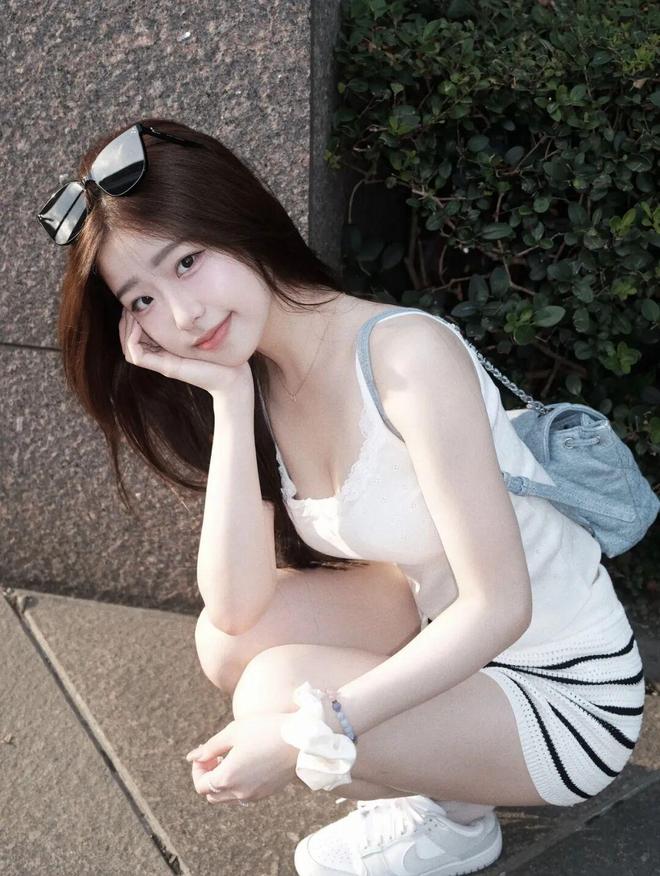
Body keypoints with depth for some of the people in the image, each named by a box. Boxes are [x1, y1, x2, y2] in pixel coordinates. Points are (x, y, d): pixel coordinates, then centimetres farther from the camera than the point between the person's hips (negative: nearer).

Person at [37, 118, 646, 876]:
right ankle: (428, 784, 10)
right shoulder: (253, 378, -5)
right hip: (440, 630, 7)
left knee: (277, 692, -23)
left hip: (568, 696, -7)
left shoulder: (407, 355, -27)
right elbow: (236, 607, -15)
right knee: (227, 642, -11)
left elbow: (501, 605, -27)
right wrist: (229, 401, -21)